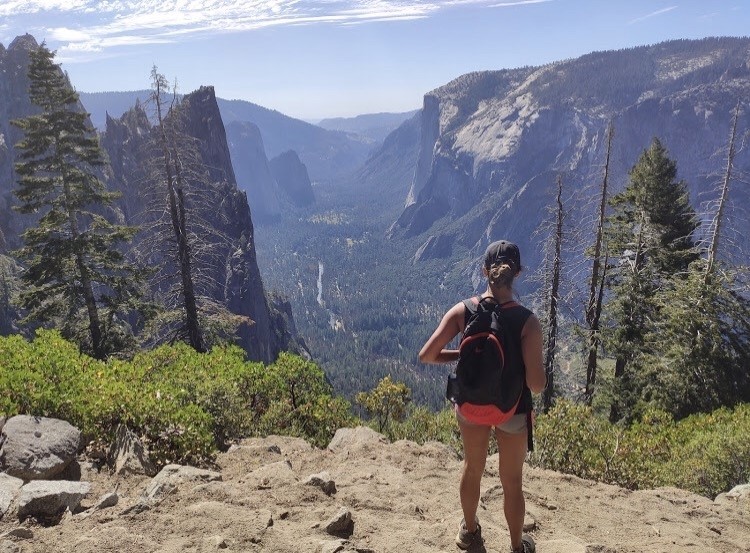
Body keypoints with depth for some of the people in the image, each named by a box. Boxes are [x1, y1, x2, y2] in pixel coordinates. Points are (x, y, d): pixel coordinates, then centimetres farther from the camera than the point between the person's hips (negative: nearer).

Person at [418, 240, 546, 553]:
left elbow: (426, 355, -17)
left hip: (470, 404, 2)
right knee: (512, 481, 21)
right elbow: (537, 385, -24)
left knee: (472, 469, 28)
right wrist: (529, 367, -1)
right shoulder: (527, 321, -24)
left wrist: (462, 355, -1)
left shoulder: (463, 311, -19)